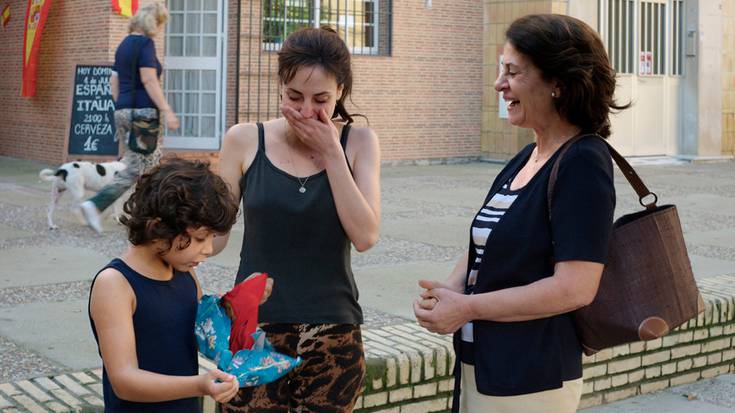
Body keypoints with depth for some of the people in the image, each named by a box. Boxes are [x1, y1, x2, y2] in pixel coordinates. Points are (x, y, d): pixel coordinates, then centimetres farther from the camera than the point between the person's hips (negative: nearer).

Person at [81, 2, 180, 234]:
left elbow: (114, 80, 19)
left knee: (153, 163, 13)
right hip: (142, 113, -9)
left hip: (123, 111, 9)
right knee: (136, 169, -3)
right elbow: (148, 79, -18)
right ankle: (95, 205, -8)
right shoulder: (145, 43, -9)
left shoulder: (124, 44, 16)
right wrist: (166, 111, -19)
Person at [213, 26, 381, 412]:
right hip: (256, 326, 0)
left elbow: (364, 236, -10)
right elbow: (215, 233, 2)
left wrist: (331, 152, -12)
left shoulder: (358, 142, 0)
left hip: (333, 334, 1)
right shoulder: (244, 141, -2)